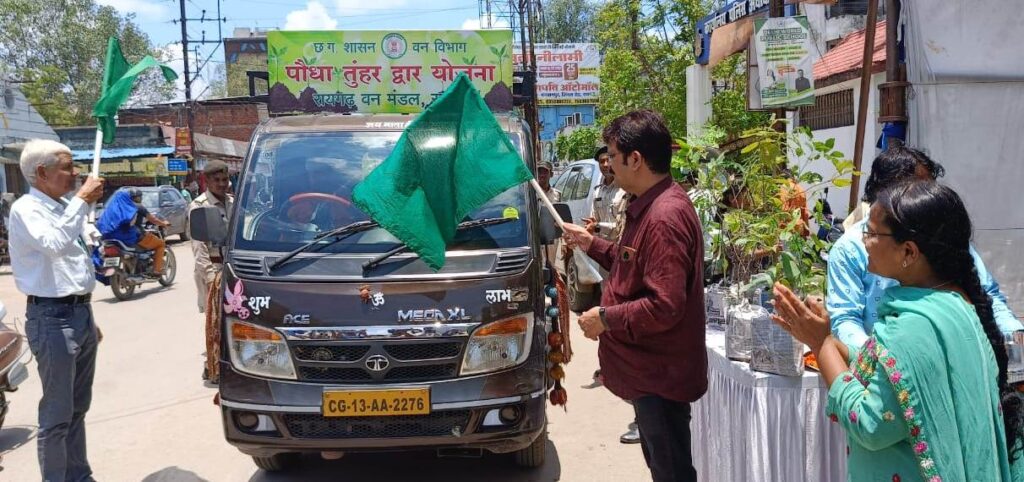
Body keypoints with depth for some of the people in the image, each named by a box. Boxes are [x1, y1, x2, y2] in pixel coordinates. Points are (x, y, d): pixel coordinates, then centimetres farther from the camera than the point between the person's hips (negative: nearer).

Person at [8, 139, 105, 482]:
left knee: (78, 408, 17)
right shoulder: (26, 209, -10)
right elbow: (56, 245, -31)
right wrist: (82, 200, -24)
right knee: (57, 415, -2)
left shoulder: (64, 207, 15)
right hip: (52, 318, -9)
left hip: (80, 313, 9)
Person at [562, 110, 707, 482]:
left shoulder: (664, 217, -26)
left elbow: (665, 306, -30)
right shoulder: (651, 206, 9)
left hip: (660, 375, -11)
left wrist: (605, 318, -19)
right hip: (652, 369, 11)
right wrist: (592, 245, 12)